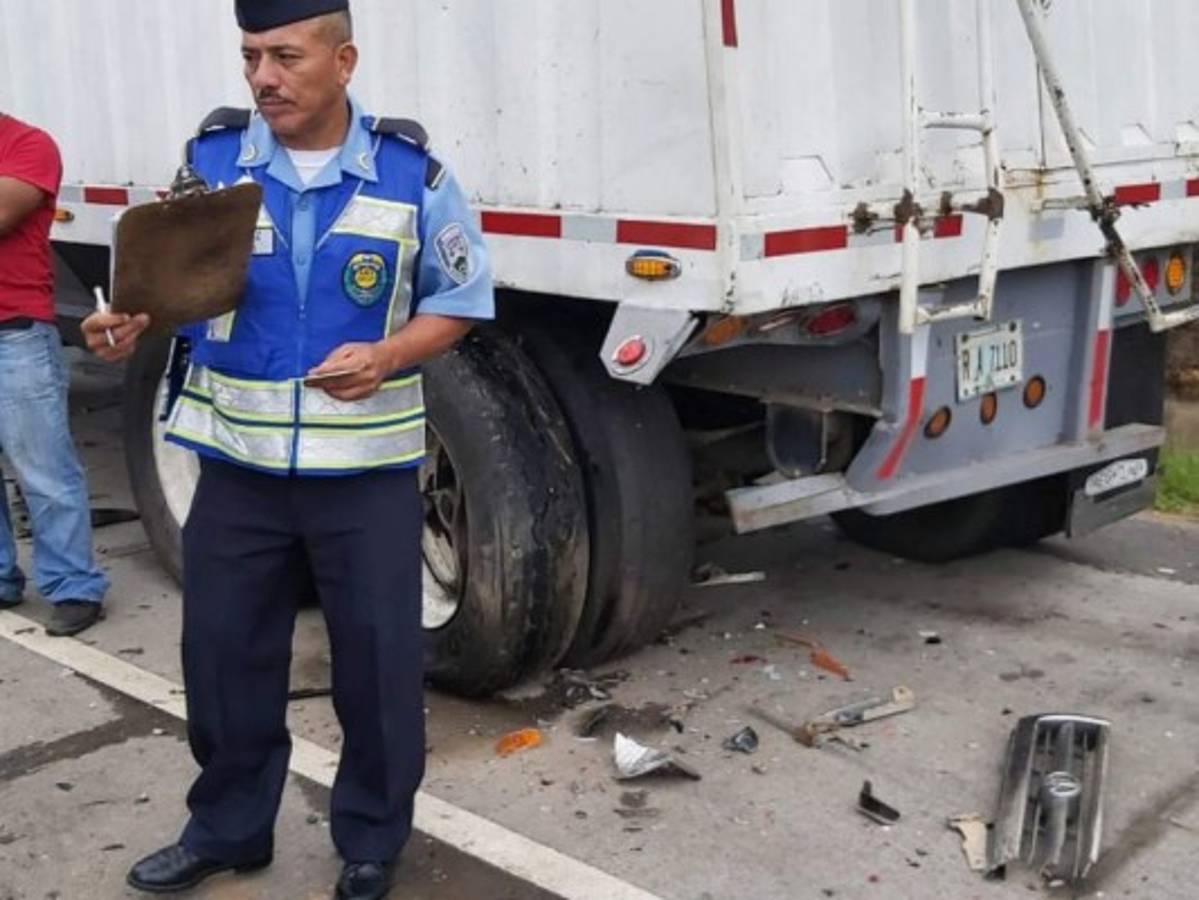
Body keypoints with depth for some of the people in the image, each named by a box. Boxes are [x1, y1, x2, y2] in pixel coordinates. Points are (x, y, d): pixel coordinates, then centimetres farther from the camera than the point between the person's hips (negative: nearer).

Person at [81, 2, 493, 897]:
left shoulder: (411, 173, -5)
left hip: (367, 472, -1)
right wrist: (131, 321, -15)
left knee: (378, 663, 9)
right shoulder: (210, 158, -1)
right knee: (223, 653, 13)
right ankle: (226, 828, 35)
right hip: (239, 465, 2)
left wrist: (388, 355, -16)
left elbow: (458, 300, 2)